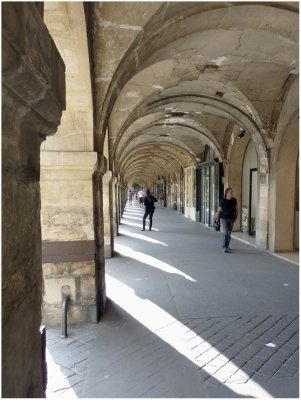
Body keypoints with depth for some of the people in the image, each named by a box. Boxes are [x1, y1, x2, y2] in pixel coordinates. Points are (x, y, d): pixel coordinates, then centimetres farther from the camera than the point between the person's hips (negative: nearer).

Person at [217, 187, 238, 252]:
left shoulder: (234, 200, 1)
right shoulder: (223, 200, -9)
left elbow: (236, 209, 12)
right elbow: (219, 210, -3)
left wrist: (235, 217, 10)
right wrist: (218, 219, 0)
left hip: (231, 219, 4)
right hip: (224, 219, -4)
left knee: (229, 233, 10)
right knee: (225, 232, -10)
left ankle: (227, 246, 23)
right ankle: (225, 247, -8)